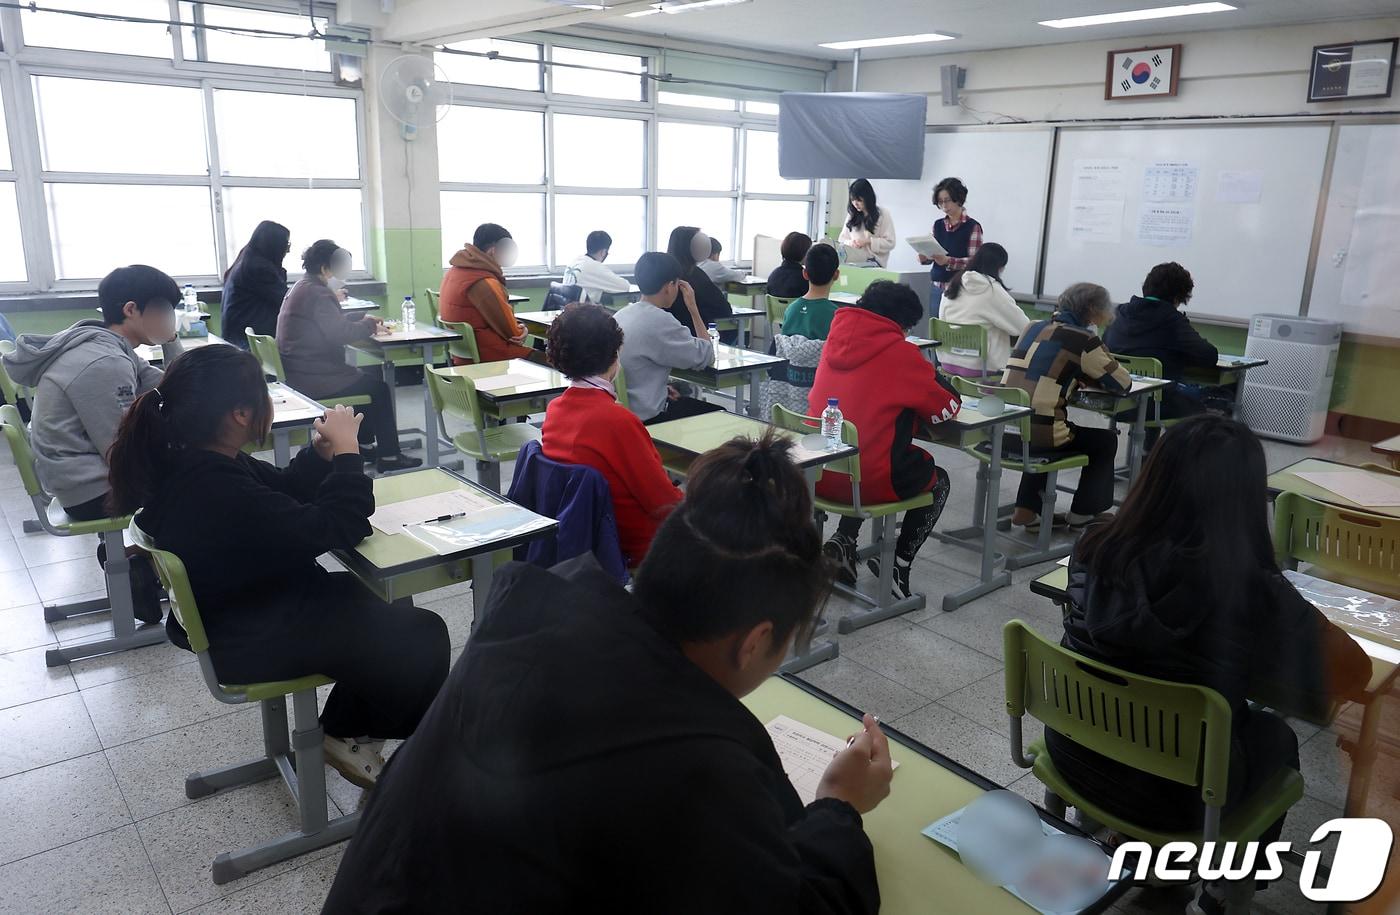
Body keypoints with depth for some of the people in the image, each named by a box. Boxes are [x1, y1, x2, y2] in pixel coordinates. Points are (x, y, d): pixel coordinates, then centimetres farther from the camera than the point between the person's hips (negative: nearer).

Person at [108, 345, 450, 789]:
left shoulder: (183, 461, -4)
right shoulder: (216, 493, -36)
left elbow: (282, 490, 8)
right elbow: (335, 528, -32)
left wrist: (322, 450, -10)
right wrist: (346, 450, -20)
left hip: (240, 609, 10)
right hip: (253, 642, -10)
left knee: (373, 597, 20)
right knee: (423, 638, -4)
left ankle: (346, 732, 27)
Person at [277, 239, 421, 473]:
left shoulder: (301, 287, 14)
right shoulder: (317, 293, -19)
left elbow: (334, 323, 20)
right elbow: (341, 333, -22)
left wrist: (363, 320, 8)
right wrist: (369, 325, -5)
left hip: (297, 374, 11)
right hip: (312, 381, -11)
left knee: (365, 379, 25)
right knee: (378, 388, 1)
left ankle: (365, 445, 27)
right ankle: (388, 457, 5)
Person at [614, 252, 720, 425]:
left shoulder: (621, 314, 5)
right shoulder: (660, 321, -21)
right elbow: (706, 356, -13)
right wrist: (693, 307, -7)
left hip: (622, 410, 9)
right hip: (645, 417, -9)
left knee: (688, 401, 29)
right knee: (717, 414, 10)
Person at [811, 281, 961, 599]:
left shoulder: (837, 339, 7)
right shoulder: (900, 352, -10)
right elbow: (948, 408, 0)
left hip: (816, 475, 6)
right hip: (868, 481, -6)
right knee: (938, 480, 23)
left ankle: (843, 542, 22)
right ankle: (899, 564, 13)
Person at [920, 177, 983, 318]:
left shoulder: (972, 227, -4)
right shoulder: (938, 225, 12)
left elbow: (974, 261, -10)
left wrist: (948, 261, -24)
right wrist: (924, 258, -9)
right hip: (937, 288, 5)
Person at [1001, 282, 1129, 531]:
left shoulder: (1033, 328, 13)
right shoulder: (1084, 341, -6)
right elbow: (1122, 383, 2)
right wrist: (1094, 376, 20)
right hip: (1039, 436, -6)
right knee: (1106, 440, 20)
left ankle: (1026, 509, 33)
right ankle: (1083, 513, 31)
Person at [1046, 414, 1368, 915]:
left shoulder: (1095, 549, -15)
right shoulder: (1251, 592, -28)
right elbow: (1354, 675, -12)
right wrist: (1286, 607, 1)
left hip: (1075, 758, 4)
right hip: (1176, 799, -4)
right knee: (1275, 739, 29)